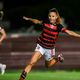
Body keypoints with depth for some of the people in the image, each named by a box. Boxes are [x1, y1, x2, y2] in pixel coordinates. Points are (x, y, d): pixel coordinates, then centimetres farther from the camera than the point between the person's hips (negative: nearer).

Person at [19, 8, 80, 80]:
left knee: (48, 65, 19)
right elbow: (37, 21, 14)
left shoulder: (59, 26, -15)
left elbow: (69, 32, -24)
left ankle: (58, 58, 45)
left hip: (50, 49, 0)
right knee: (32, 63, -15)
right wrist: (29, 19, 21)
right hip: (41, 46, 0)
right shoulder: (45, 22, -8)